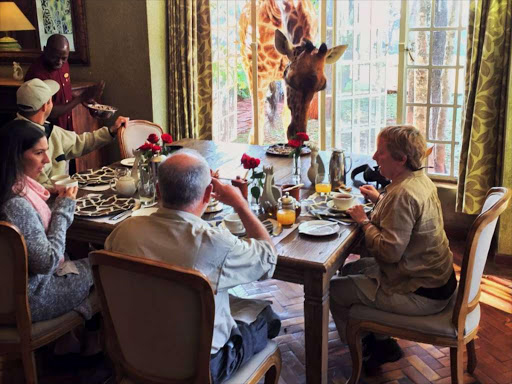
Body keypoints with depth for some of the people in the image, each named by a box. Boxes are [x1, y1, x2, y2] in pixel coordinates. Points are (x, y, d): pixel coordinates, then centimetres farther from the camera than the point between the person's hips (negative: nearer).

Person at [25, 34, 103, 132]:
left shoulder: (63, 64, -1)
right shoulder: (37, 75, -25)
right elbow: (50, 113, -24)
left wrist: (84, 100, -2)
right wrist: (82, 97, -25)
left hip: (67, 127, 7)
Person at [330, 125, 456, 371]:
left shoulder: (403, 194, -27)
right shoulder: (421, 180, 3)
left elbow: (390, 251, -29)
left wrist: (365, 222, -15)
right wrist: (380, 200, 9)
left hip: (420, 294, -10)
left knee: (334, 290, -3)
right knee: (350, 269, 21)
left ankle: (363, 350, 19)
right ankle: (379, 343, 28)